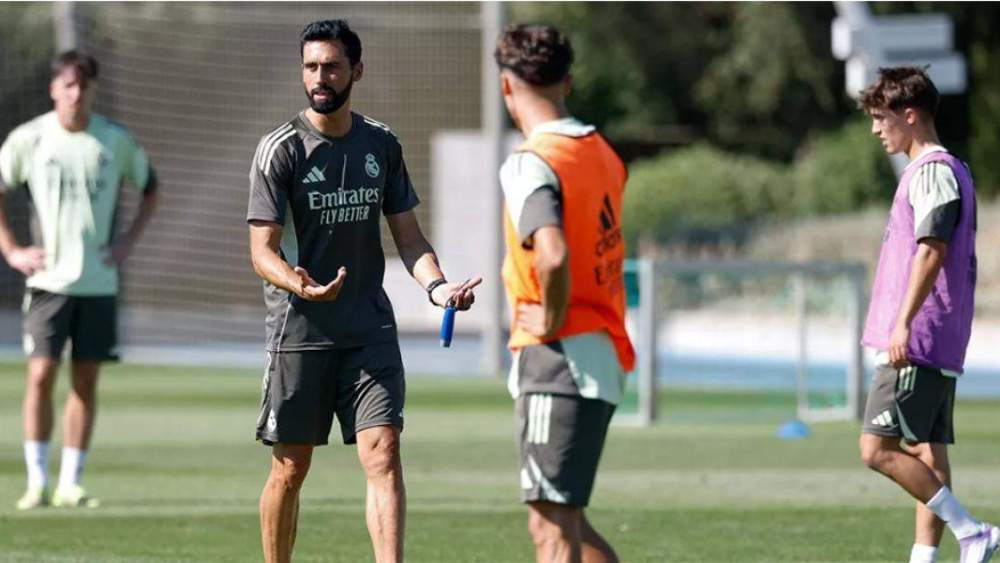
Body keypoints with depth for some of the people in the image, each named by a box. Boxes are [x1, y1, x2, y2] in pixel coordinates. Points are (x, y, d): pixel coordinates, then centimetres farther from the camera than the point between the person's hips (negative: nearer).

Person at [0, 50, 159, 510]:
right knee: (41, 374, -9)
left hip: (99, 281, 2)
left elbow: (150, 187, 17)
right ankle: (37, 481, -1)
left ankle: (70, 485, 7)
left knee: (85, 381, 2)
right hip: (48, 279, -2)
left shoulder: (116, 140, 2)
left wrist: (130, 239, 5)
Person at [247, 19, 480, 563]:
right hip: (300, 330, -3)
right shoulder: (280, 149, -4)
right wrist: (298, 285, -30)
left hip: (370, 329, 3)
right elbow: (262, 250, -9)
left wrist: (436, 285, -7)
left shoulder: (382, 145, 9)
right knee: (290, 469, 3)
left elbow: (407, 236, 13)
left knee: (383, 456, -9)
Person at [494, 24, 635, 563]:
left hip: (558, 359, -9)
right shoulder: (601, 154, 11)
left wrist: (552, 321, -15)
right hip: (604, 354, 9)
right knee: (564, 520, 18)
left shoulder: (531, 165, -16)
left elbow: (553, 255, -31)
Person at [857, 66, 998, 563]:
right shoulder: (949, 169, 20)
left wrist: (903, 323, -27)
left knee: (878, 448, -12)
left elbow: (932, 250, -22)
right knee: (926, 452, 7)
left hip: (917, 342, -10)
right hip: (940, 348, 10)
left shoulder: (932, 171, -11)